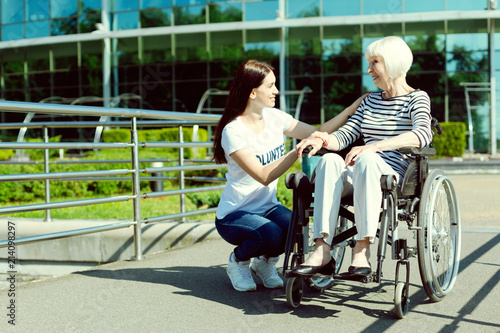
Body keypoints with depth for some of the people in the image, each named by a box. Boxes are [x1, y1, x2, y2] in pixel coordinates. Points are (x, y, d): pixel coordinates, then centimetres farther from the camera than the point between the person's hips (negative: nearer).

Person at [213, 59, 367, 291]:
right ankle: (238, 261, 1)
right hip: (234, 215, -5)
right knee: (271, 234, -35)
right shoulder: (233, 131, -19)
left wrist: (354, 107, -1)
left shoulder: (274, 117, 0)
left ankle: (264, 263, 8)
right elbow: (263, 176, -27)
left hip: (268, 207, 6)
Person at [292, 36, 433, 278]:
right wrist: (324, 139, -10)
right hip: (359, 177, 5)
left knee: (366, 160, -38)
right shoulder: (370, 101, 25)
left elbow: (423, 135, -16)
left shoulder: (417, 99, 5)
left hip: (394, 177, -5)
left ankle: (362, 249, -37)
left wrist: (373, 147, -29)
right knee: (330, 160, -28)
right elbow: (345, 135, 15)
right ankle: (322, 249, -38)